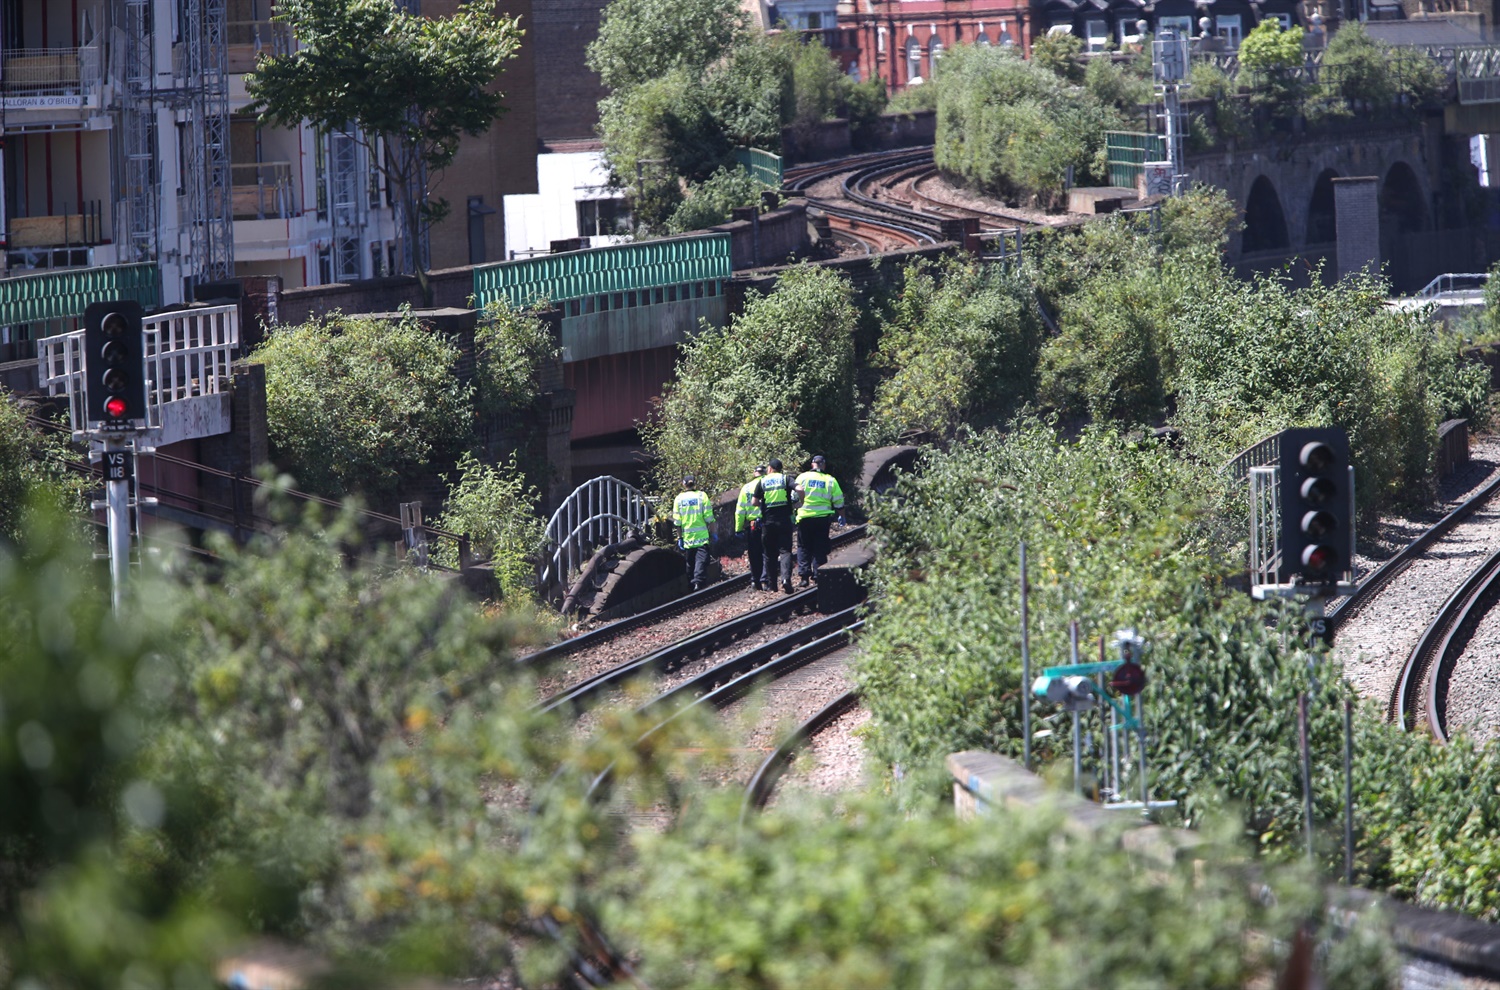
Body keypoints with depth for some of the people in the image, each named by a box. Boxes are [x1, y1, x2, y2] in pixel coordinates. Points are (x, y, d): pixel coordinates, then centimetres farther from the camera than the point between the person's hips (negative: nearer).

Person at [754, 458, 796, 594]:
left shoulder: (762, 482, 5)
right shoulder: (786, 479, 3)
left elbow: (754, 502, 0)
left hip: (768, 521, 1)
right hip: (784, 520, -1)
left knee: (769, 554, 10)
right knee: (785, 551, -3)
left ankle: (771, 584, 12)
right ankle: (786, 578, -26)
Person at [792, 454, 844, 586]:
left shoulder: (803, 477, 0)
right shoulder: (830, 481, 4)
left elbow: (794, 497, 1)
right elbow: (838, 501, 8)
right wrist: (841, 516, 21)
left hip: (805, 517, -1)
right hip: (823, 518, 1)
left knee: (804, 547, 8)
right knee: (820, 549, 7)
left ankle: (804, 574, -2)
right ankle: (818, 574, 2)